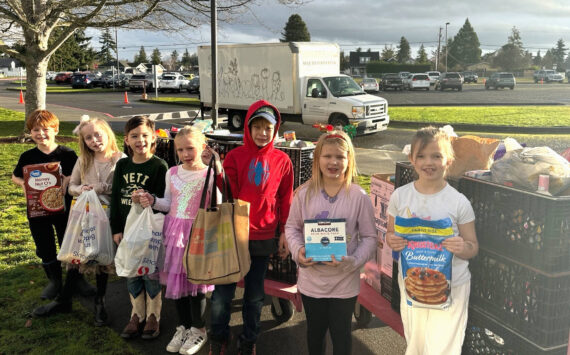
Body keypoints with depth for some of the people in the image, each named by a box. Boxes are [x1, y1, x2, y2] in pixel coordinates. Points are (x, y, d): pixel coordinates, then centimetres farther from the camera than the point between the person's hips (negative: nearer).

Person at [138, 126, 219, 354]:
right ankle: (184, 327, 31)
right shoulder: (172, 173, 7)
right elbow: (169, 205, 15)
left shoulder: (210, 175, -8)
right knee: (176, 280, 12)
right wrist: (153, 202, -4)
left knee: (195, 280, 4)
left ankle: (198, 330, 24)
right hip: (174, 232, 5)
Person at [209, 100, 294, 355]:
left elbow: (286, 199, 5)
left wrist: (285, 232, 4)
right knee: (223, 291, 5)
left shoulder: (282, 161, 0)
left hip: (264, 237, 1)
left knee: (255, 295, 14)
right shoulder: (234, 156, -3)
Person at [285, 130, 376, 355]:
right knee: (315, 330, 22)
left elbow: (369, 237, -6)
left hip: (344, 281, -2)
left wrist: (352, 260, -21)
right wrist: (298, 250, -14)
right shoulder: (305, 193, -7)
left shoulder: (359, 197, -12)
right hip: (311, 279, 2)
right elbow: (292, 227, 5)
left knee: (341, 333, 14)